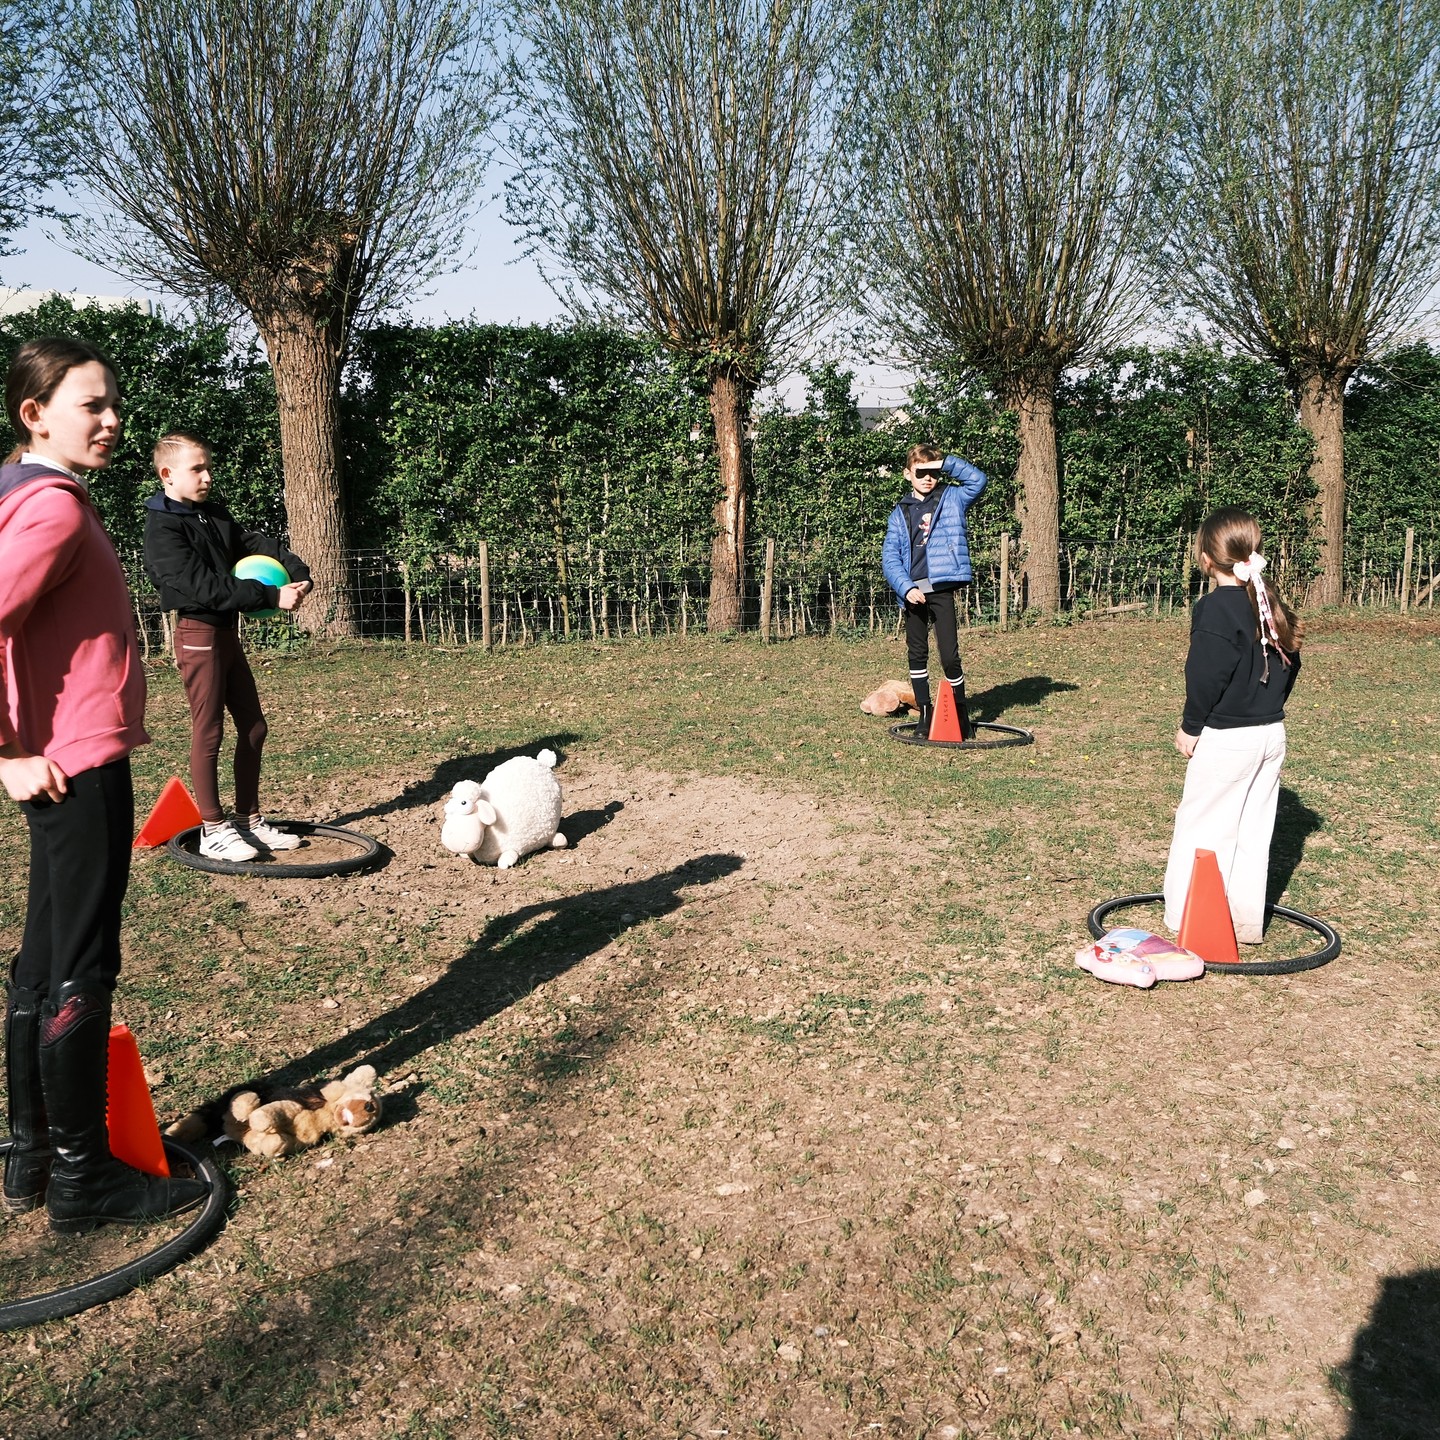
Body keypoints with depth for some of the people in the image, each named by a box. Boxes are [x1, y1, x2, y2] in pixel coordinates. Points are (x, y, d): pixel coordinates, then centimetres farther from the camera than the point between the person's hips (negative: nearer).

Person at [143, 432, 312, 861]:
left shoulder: (215, 515, 11)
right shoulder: (163, 528, -15)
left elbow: (258, 544, 6)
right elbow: (204, 586, -24)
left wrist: (297, 573, -13)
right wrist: (271, 596, -25)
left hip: (227, 632, 8)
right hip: (199, 633, -8)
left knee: (253, 727, 11)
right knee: (208, 732, -2)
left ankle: (249, 819, 21)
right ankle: (213, 830, 8)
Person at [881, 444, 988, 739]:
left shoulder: (952, 499, 7)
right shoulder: (900, 512, 9)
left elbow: (978, 479, -9)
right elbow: (890, 556, 0)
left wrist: (946, 463, -9)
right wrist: (906, 588, -13)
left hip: (942, 588, -3)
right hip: (912, 591, 3)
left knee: (949, 655, -6)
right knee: (917, 654, 8)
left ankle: (961, 713, 10)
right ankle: (925, 713, 19)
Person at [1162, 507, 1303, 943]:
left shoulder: (1216, 608, -16)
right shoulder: (1272, 605, 8)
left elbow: (1207, 675, -18)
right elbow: (1291, 664, 14)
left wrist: (1190, 726, -8)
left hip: (1227, 738, -8)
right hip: (1272, 733, 8)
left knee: (1202, 826, 2)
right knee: (1255, 830, 13)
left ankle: (1190, 921, 8)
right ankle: (1246, 923, 21)